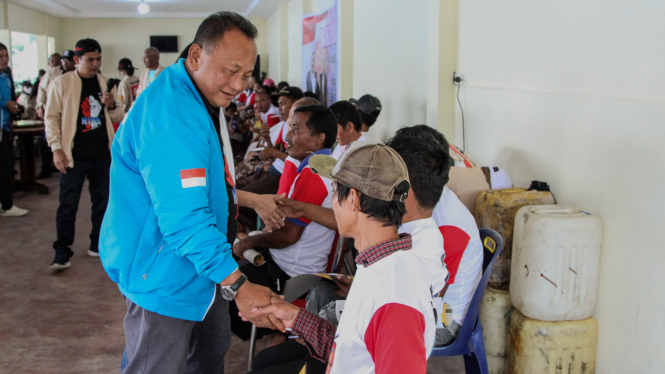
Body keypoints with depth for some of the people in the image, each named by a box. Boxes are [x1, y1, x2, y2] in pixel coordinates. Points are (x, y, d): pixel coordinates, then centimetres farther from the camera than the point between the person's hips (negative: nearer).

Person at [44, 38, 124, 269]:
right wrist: (56, 148, -10)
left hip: (102, 154, 4)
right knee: (68, 205, -2)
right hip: (74, 155, -4)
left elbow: (118, 117, 13)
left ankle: (98, 245, 24)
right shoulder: (61, 83, -3)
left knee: (102, 202, 11)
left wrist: (112, 105, -9)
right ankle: (62, 252, 5)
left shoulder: (104, 83, 9)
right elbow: (51, 117, -3)